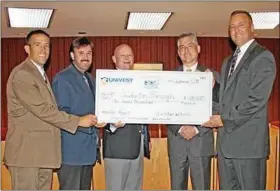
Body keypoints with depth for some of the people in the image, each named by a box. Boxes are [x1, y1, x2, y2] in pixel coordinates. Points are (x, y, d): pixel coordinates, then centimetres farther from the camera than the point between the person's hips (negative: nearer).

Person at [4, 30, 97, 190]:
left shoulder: (41, 74, 19)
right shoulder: (21, 74, -12)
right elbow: (41, 109, -19)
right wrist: (78, 121, -15)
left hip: (43, 152, 9)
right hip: (26, 151, -9)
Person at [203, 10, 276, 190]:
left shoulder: (263, 57, -6)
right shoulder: (228, 62, 20)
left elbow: (257, 99, -15)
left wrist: (225, 120, -12)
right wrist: (218, 118, 2)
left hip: (249, 142, -7)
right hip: (226, 141, 7)